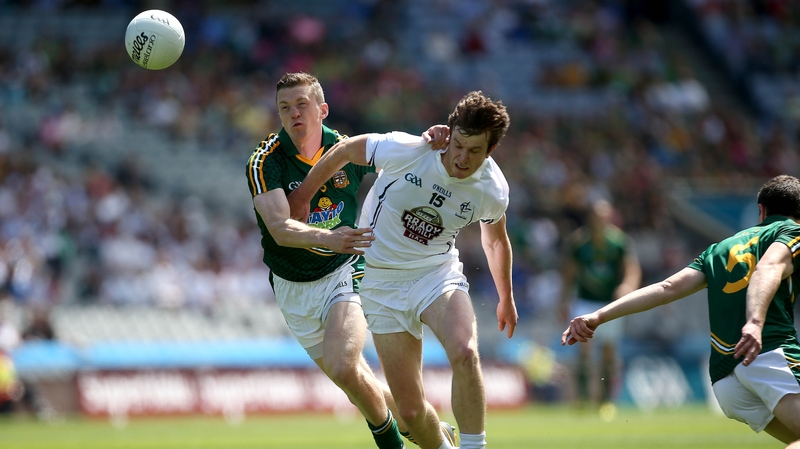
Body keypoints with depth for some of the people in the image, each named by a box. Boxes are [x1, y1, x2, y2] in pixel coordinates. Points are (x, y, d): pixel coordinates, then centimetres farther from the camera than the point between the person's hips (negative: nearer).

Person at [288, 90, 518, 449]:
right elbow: (344, 151, -3)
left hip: (437, 274, 1)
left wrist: (506, 298, 25)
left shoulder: (493, 191, -12)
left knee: (465, 354, -33)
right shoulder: (406, 151, -22)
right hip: (381, 282, -1)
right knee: (411, 410, -7)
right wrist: (303, 195, 7)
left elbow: (495, 240, 12)